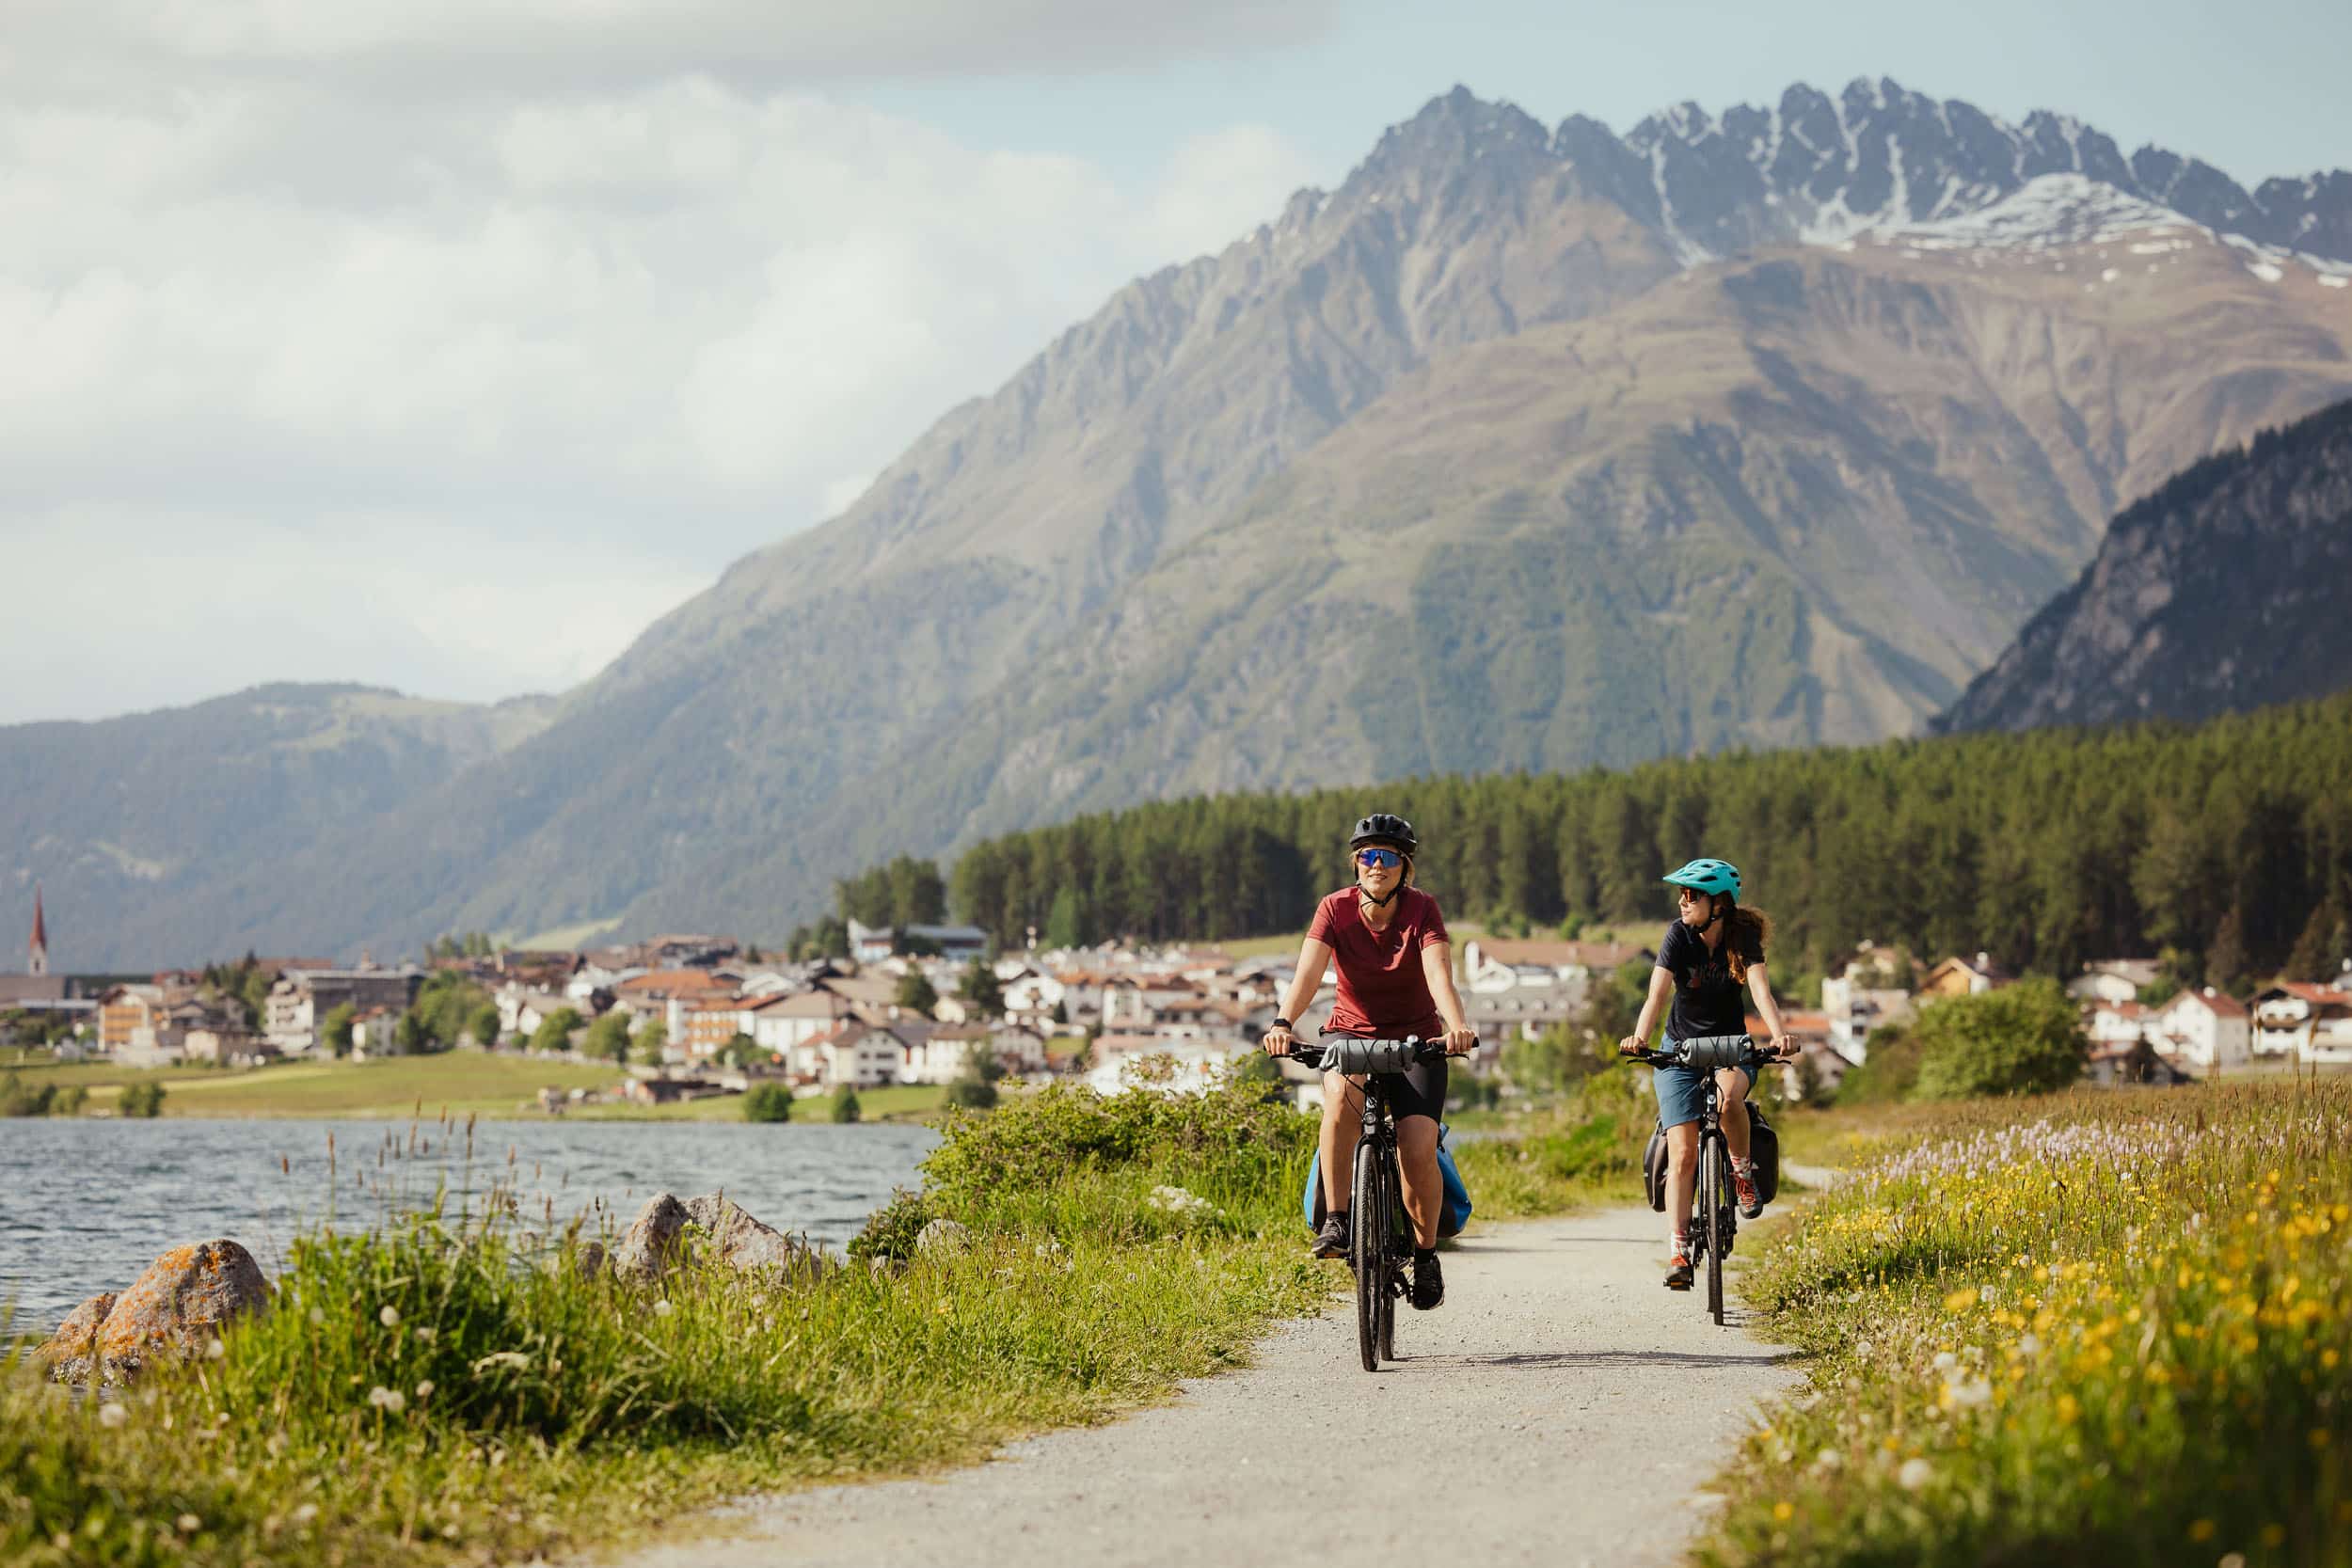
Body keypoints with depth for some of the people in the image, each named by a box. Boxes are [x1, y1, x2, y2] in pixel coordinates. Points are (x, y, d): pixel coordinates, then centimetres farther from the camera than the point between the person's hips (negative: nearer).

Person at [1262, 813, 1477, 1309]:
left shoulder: (1422, 909, -12)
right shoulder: (1336, 909, -10)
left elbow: (1440, 975, -27)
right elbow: (1308, 973, -23)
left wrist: (1457, 1026, -47)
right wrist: (1283, 1023, -42)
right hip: (1350, 1034, 0)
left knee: (1418, 1149, -20)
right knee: (1341, 1095, -35)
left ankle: (1425, 1251, 5)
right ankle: (1335, 1220, -26)